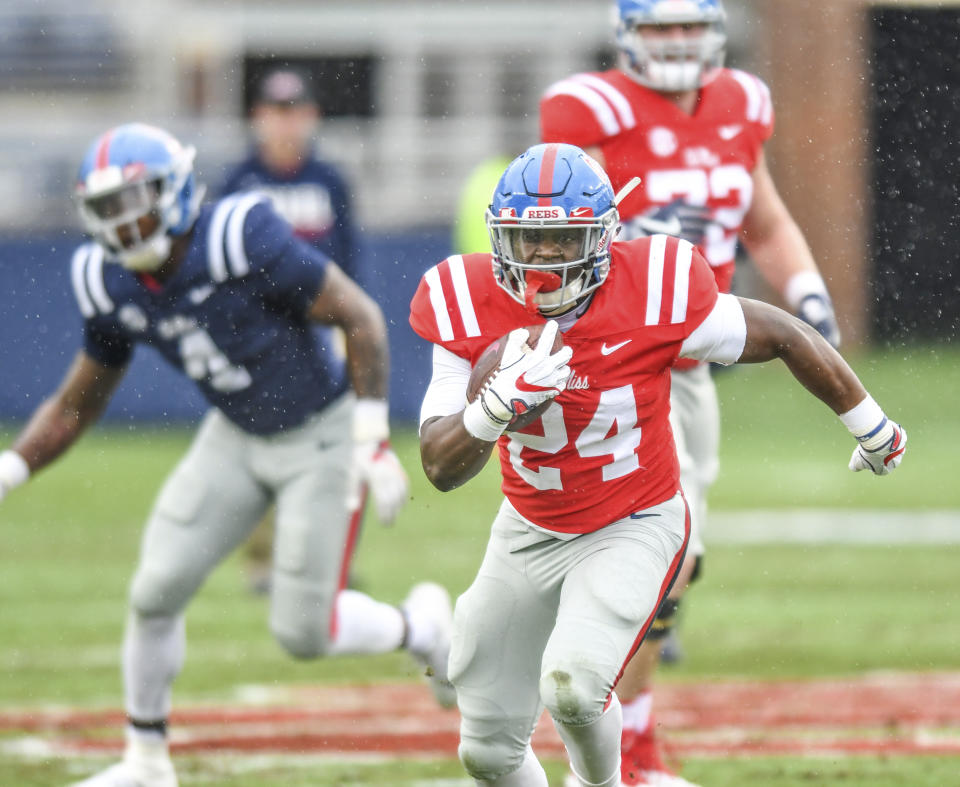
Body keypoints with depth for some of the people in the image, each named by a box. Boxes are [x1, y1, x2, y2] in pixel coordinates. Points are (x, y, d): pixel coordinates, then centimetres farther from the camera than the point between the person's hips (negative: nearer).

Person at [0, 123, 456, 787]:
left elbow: (361, 318, -20)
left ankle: (420, 626, 24)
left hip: (320, 437, -6)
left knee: (303, 632, -6)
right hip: (237, 438, 6)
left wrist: (372, 442, -22)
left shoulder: (242, 240, -27)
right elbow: (76, 406, 6)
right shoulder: (111, 285, -7)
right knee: (156, 592, -4)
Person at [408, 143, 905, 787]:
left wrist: (872, 429, 7)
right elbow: (441, 468, -17)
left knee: (571, 685, -28)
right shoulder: (470, 309, -17)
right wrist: (501, 402, -38)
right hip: (531, 533, 4)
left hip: (634, 529, -3)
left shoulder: (655, 294, -23)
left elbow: (787, 338, -7)